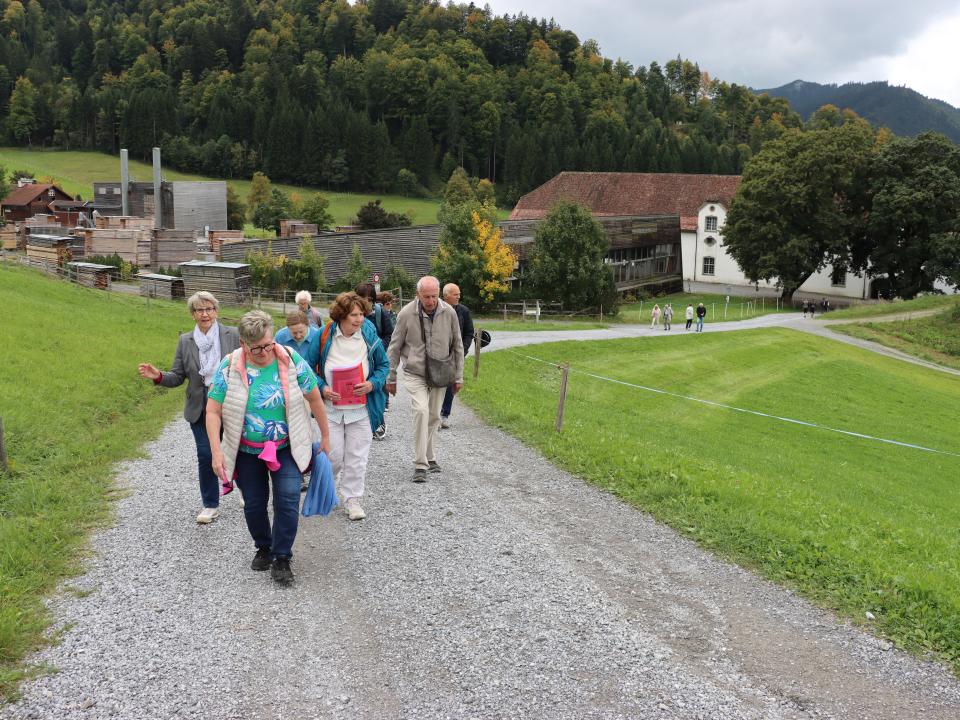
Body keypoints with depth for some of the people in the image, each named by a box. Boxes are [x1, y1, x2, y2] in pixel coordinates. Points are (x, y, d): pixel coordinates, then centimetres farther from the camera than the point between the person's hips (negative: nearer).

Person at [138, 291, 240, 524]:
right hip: (200, 409, 2)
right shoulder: (186, 341, 1)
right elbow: (177, 377, 2)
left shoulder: (232, 335, -5)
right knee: (205, 455, 2)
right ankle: (210, 505, 17)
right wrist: (158, 376, -17)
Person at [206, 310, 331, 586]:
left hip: (286, 447, -1)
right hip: (246, 451, 1)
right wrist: (216, 452, -17)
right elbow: (213, 411, -9)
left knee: (288, 500, -13)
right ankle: (264, 548, 37)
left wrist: (325, 436, 4)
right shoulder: (229, 367, -12)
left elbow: (314, 397, -1)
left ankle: (282, 558, 3)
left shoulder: (290, 359, -12)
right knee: (254, 504, 10)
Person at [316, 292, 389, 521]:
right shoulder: (324, 336, -7)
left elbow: (384, 365, 7)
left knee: (357, 457, 5)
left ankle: (352, 499, 21)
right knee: (334, 455, 2)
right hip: (331, 407, -1)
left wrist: (372, 384, -11)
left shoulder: (369, 335, -3)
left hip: (361, 406, 1)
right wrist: (322, 388, -13)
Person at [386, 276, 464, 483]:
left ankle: (429, 457, 28)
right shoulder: (406, 314, -10)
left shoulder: (449, 313, -4)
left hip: (439, 374, 3)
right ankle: (420, 464, -15)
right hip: (415, 374, -3)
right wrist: (391, 378, 4)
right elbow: (394, 348, 0)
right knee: (421, 411, -19)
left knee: (434, 416, 10)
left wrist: (458, 376, 7)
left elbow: (457, 346, 6)